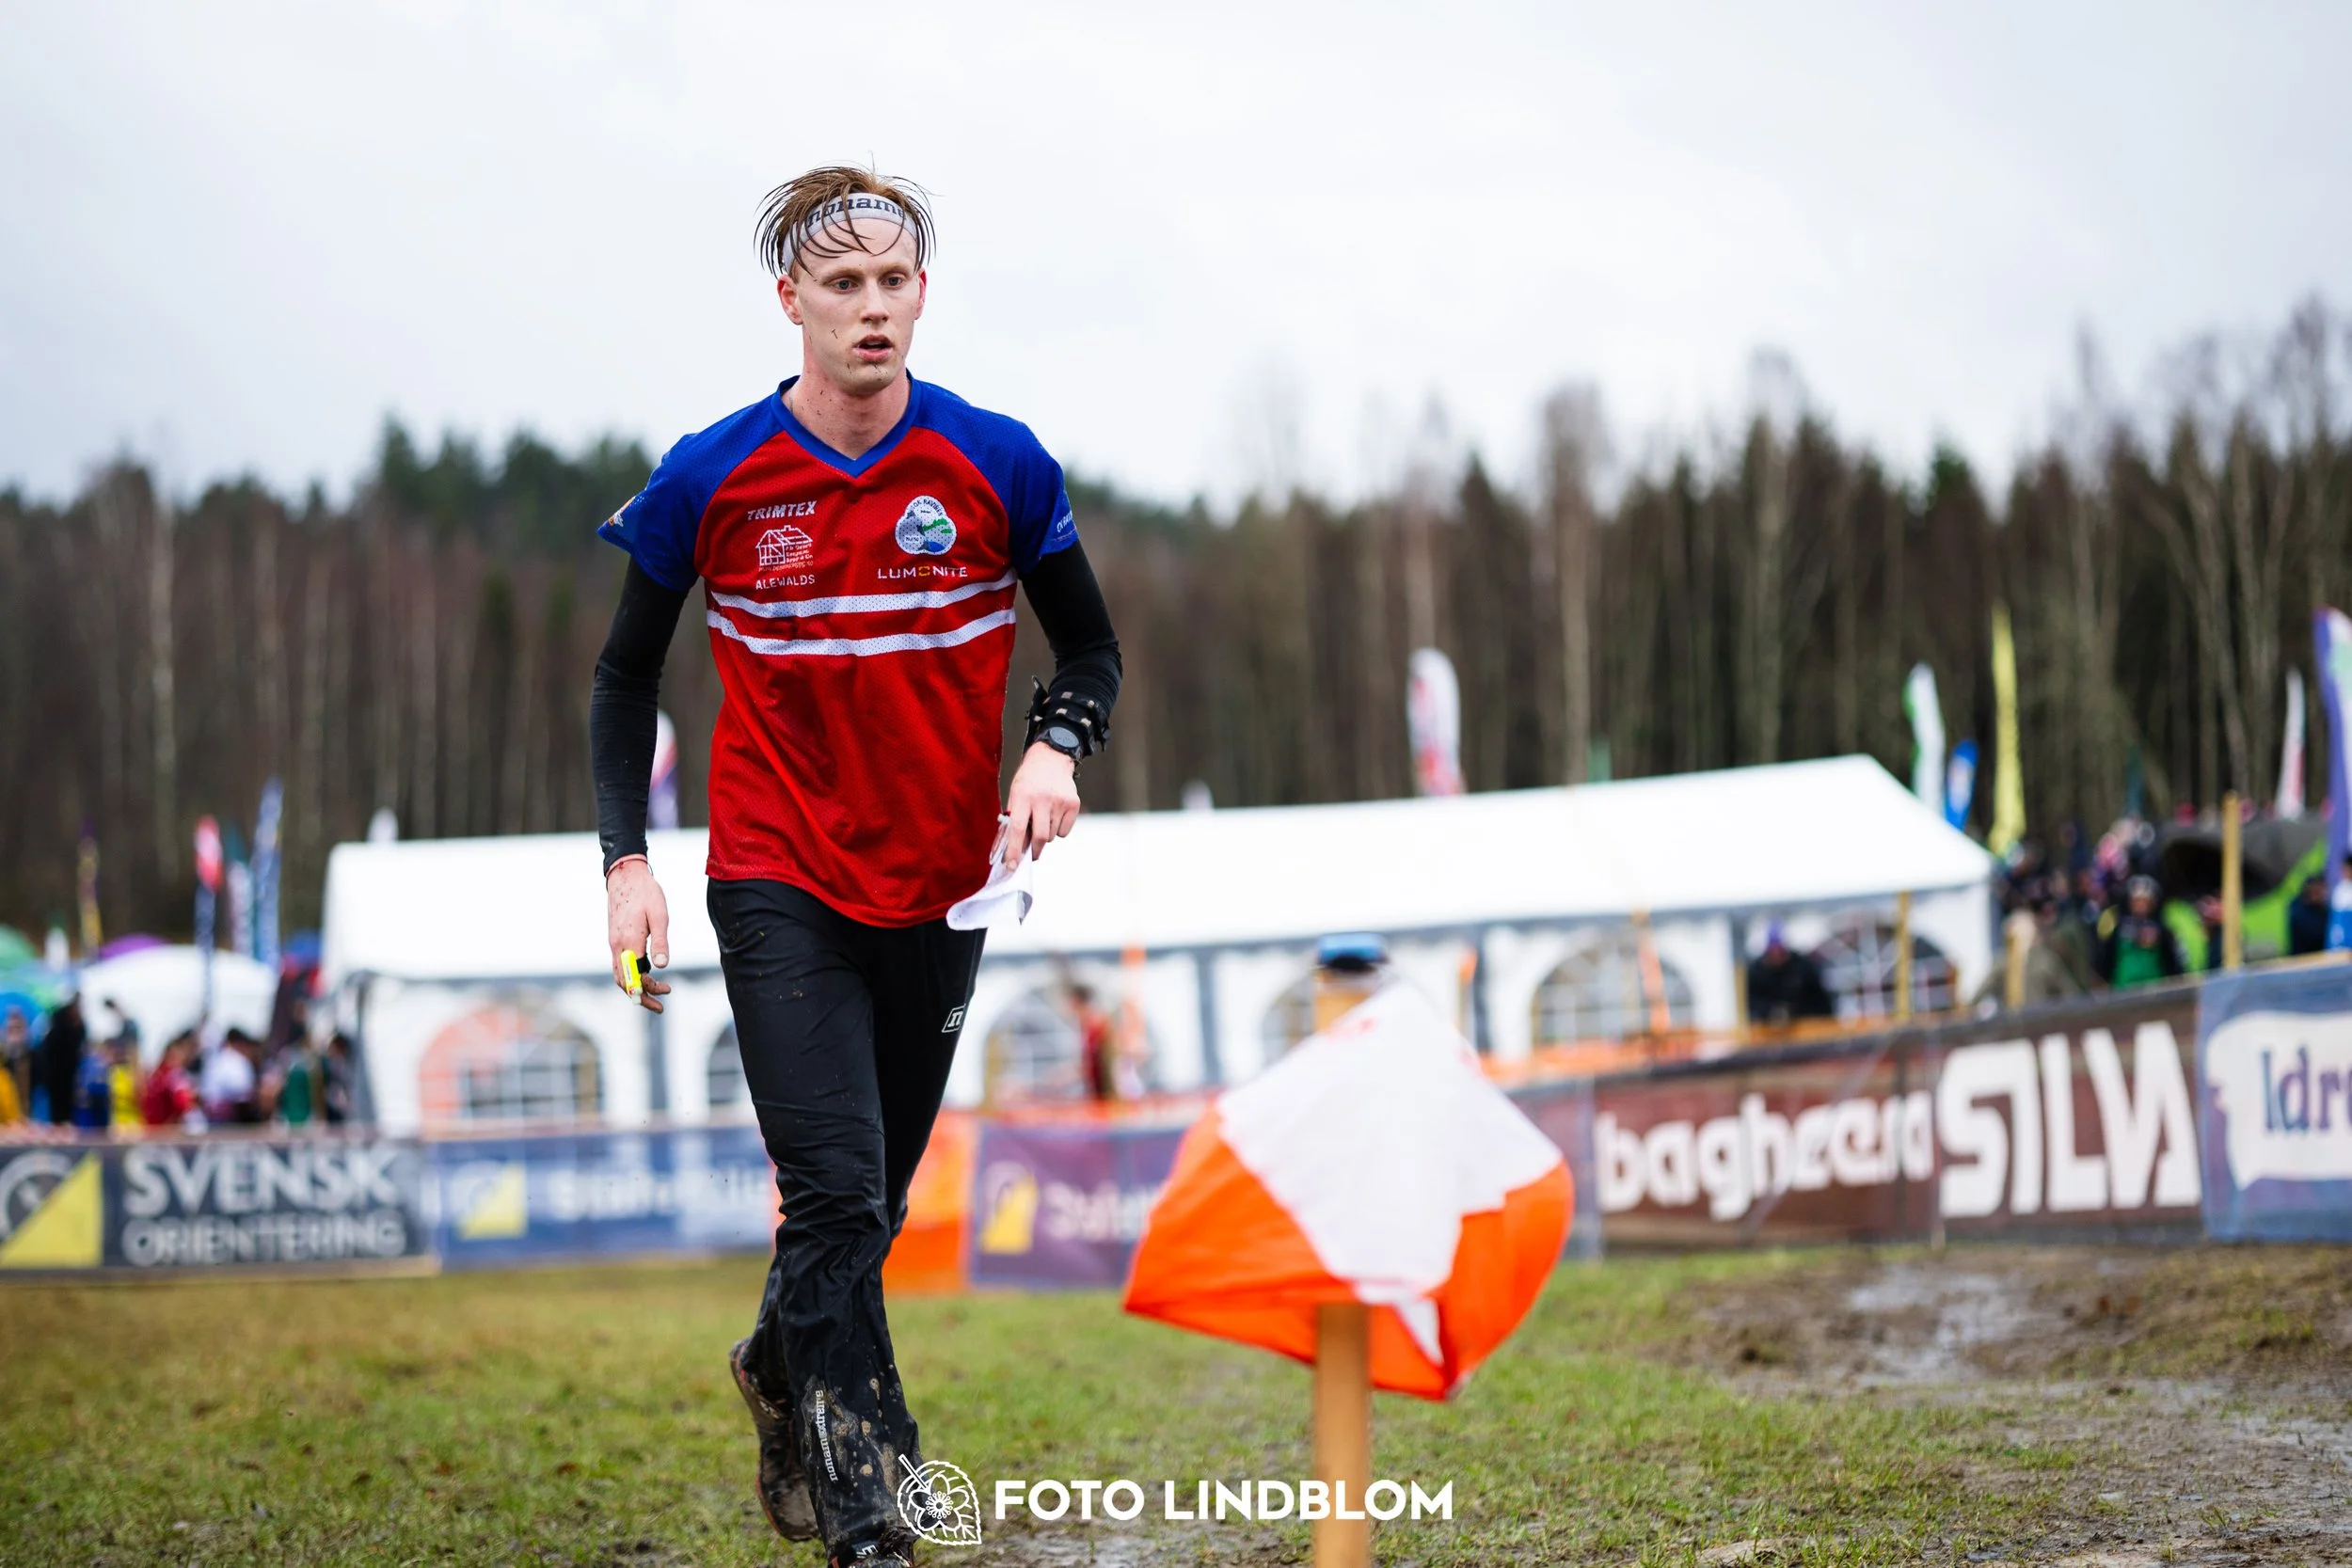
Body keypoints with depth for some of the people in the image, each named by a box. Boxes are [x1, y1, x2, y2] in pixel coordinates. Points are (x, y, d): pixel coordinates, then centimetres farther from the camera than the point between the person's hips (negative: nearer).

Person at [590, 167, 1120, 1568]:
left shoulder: (997, 467, -4)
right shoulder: (709, 482, -6)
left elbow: (1093, 649, 8)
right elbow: (628, 674, 7)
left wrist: (1056, 747, -13)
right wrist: (628, 858, -4)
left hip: (941, 891, 2)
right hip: (779, 886, -2)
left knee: (873, 1203, 13)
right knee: (836, 1195, -14)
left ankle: (782, 1369, 43)